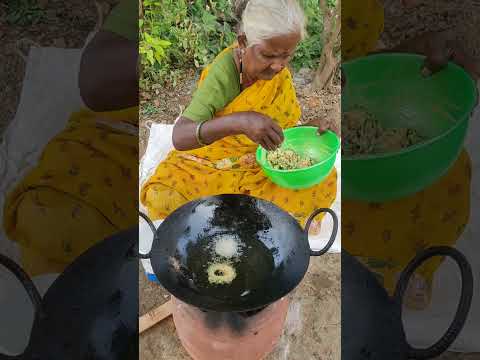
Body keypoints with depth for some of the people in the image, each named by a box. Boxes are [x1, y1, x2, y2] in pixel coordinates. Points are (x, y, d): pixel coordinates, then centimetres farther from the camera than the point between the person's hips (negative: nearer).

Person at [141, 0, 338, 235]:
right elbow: (179, 137, -40)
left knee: (324, 181, -17)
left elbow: (286, 119, 4)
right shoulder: (223, 74, -29)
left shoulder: (275, 68, -11)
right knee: (162, 198, -29)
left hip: (262, 158, 4)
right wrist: (240, 121, -55)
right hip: (213, 159, -4)